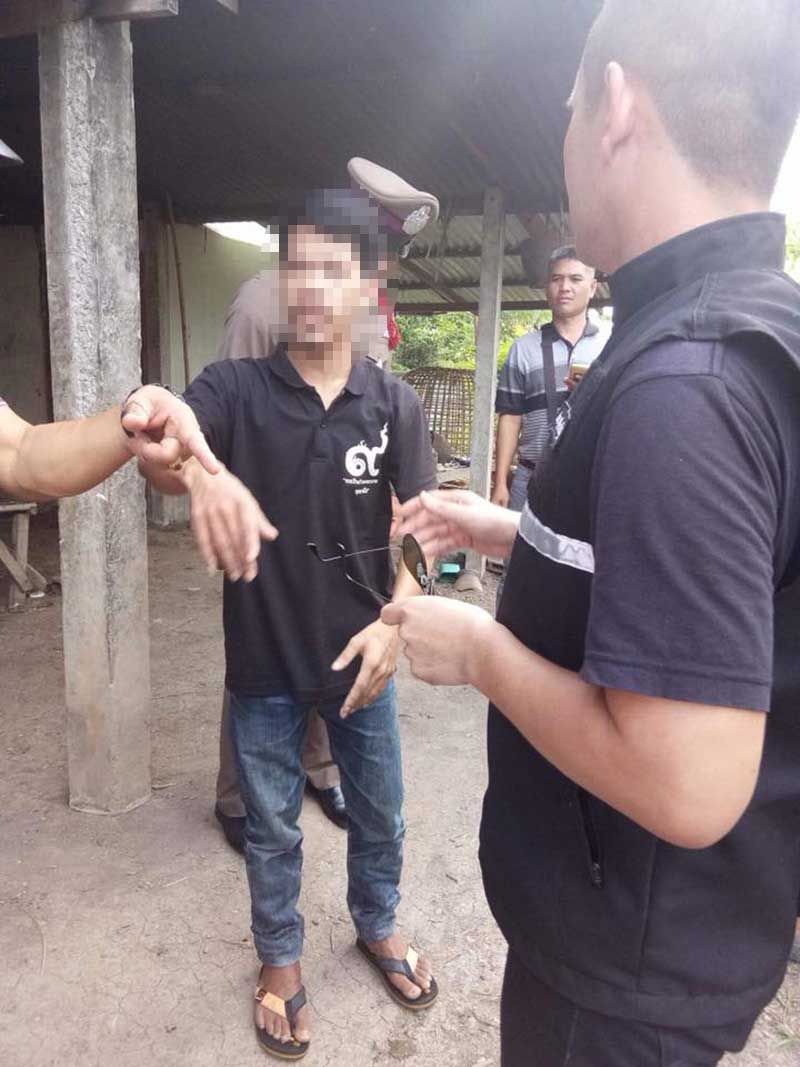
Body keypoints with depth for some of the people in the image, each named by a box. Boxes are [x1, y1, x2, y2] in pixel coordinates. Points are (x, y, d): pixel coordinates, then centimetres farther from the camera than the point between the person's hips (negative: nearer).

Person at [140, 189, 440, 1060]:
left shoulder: (394, 404, -6)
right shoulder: (233, 388, -9)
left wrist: (396, 620, -21)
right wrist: (197, 472, -51)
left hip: (359, 657, 1)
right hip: (262, 664, -1)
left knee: (378, 813, 21)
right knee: (271, 826, 18)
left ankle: (377, 925, 50)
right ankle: (280, 956, 45)